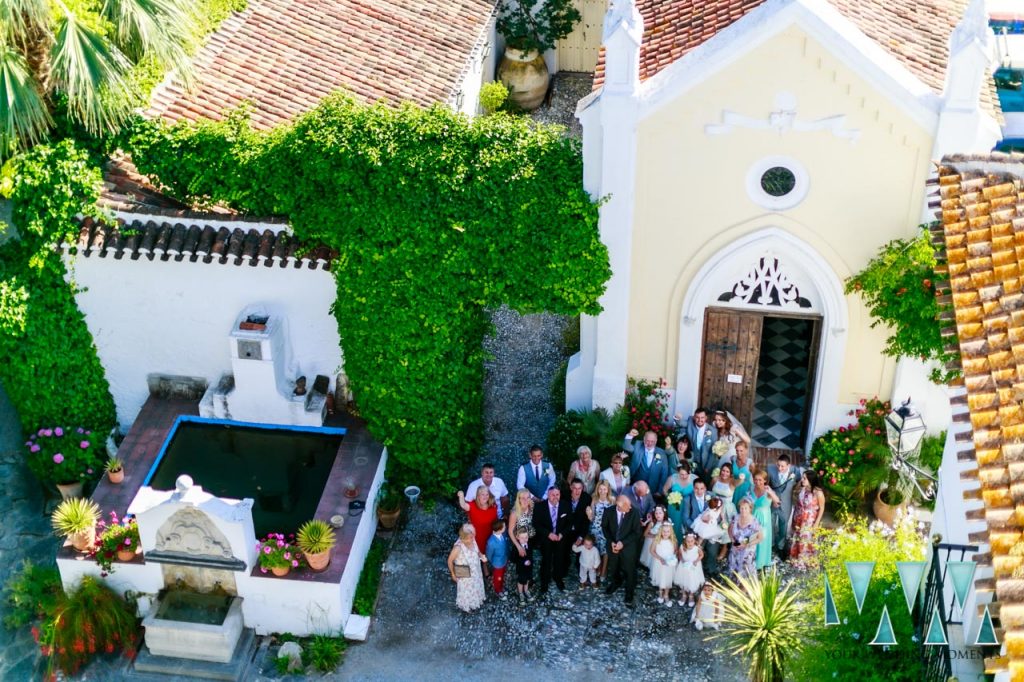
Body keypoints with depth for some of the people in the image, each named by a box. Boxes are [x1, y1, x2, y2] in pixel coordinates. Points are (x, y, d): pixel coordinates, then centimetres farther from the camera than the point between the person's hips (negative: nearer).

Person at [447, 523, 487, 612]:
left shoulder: (472, 540, -21)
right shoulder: (458, 548, -39)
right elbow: (450, 561, -22)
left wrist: (481, 556, -17)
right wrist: (453, 574, -9)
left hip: (475, 571, 6)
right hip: (465, 575, -6)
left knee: (476, 586, 32)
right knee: (466, 590, 23)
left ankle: (477, 600, 62)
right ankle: (465, 605, 53)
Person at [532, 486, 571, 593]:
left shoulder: (566, 505, -11)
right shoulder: (539, 507, -16)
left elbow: (569, 522, -3)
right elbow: (536, 524, -13)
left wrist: (562, 534, -16)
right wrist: (548, 534, -23)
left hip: (561, 538, 2)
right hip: (545, 538, -2)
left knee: (559, 560, 15)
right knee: (546, 561, 8)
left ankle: (559, 579, 37)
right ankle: (544, 582, 27)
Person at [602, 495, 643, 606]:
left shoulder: (634, 513, -24)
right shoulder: (609, 512, -18)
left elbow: (637, 532, -17)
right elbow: (604, 527, -2)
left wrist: (623, 543, -22)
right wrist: (611, 542, -13)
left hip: (628, 547, -3)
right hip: (613, 545, 3)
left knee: (629, 571, 10)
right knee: (613, 567, 25)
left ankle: (629, 595, 31)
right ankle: (616, 583, 55)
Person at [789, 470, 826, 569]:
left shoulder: (818, 492, -19)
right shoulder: (801, 489, -4)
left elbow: (821, 509, -12)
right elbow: (797, 505, 6)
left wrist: (817, 523, -14)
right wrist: (794, 519, 10)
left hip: (810, 523, -5)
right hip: (799, 521, 5)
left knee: (808, 542, 6)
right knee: (797, 541, 15)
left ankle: (808, 562, 25)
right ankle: (797, 561, 33)